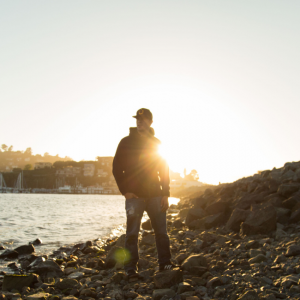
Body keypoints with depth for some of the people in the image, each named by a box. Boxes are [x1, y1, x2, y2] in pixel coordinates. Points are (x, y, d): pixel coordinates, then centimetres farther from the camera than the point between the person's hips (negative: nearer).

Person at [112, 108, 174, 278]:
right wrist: (125, 191, -8)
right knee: (132, 233, -4)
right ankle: (131, 269, 2)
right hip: (134, 195, -2)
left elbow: (164, 170, 13)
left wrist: (166, 194, 4)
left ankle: (165, 264, 15)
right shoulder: (126, 142, 3)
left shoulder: (156, 143, 11)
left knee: (161, 231, 3)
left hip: (155, 195, 3)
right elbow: (117, 168, 2)